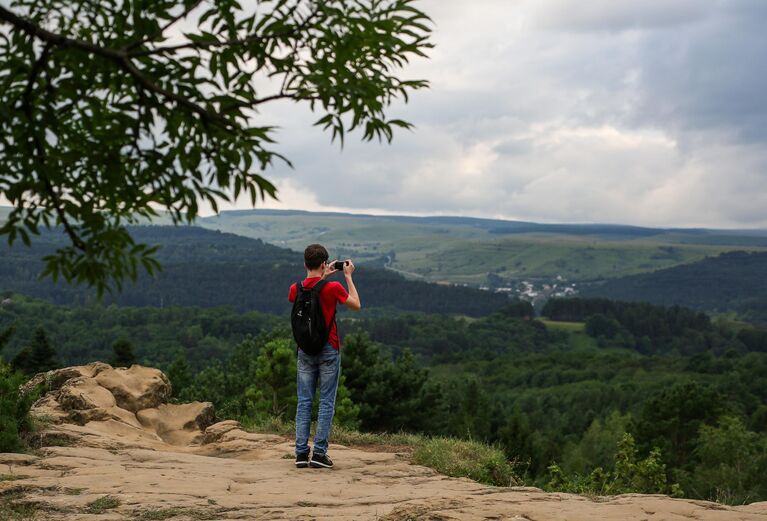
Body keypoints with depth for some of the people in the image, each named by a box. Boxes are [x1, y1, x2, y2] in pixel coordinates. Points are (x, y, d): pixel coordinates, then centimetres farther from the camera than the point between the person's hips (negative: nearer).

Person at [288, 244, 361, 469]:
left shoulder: (295, 289, 0)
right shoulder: (333, 288, -12)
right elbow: (356, 305, 2)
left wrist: (322, 277, 23)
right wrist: (348, 277, 6)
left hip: (304, 351, 4)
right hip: (328, 349, -3)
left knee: (304, 402, 7)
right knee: (326, 402, 1)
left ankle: (301, 452, 4)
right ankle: (319, 453, -2)